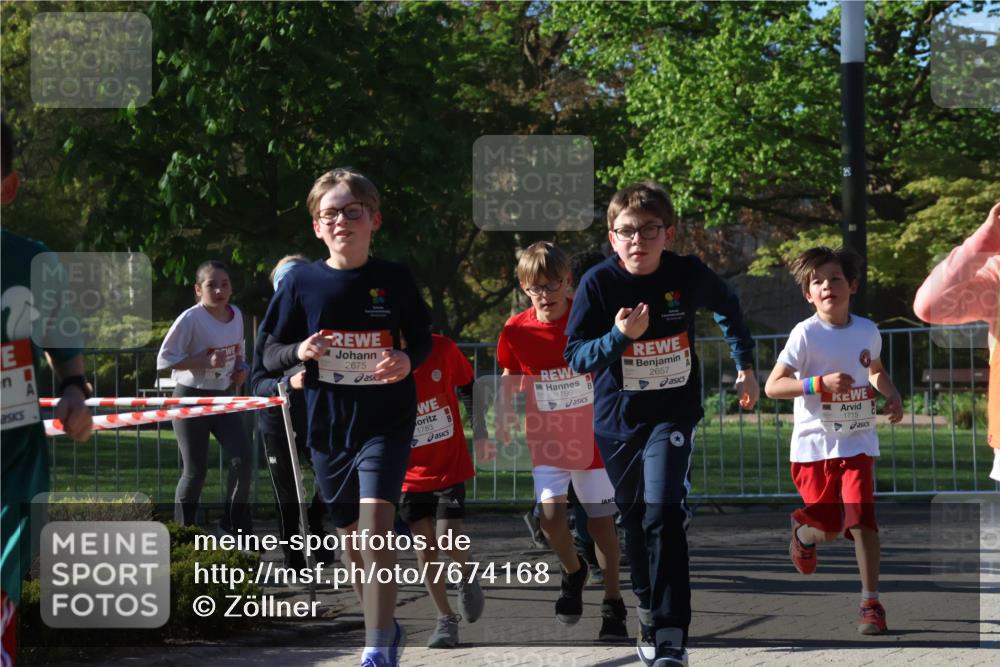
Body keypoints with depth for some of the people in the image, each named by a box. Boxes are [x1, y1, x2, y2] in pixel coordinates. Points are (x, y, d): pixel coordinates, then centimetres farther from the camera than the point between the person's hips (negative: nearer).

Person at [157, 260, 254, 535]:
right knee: (195, 469, 0)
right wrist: (205, 361, -26)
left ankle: (235, 524, 8)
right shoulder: (190, 319, -17)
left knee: (243, 458, -6)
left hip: (224, 397, 5)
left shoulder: (236, 315, 2)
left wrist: (240, 368, -2)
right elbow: (164, 359, -17)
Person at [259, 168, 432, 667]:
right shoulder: (301, 282, -2)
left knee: (375, 525, -19)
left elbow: (422, 339, 8)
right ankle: (385, 626, 36)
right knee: (351, 535, 14)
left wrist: (408, 360, -15)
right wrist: (298, 351, -19)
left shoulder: (395, 279, -5)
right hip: (328, 424, 3)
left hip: (386, 420, -3)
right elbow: (270, 354, 3)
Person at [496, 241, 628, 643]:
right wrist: (503, 424, 1)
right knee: (550, 513, -15)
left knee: (601, 520, 4)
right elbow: (510, 378, 9)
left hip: (594, 439, -1)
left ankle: (613, 605, 18)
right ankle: (573, 572, 16)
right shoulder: (516, 331, -8)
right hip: (546, 442, 1)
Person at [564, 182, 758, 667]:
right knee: (634, 520, 14)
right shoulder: (599, 283, -14)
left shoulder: (689, 275, -12)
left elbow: (727, 308, 11)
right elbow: (576, 356, -14)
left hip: (673, 412, -2)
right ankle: (650, 615, 34)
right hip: (617, 417, 2)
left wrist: (745, 365, 16)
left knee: (664, 517, -17)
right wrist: (619, 336, -30)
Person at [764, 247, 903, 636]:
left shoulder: (867, 331, 4)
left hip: (857, 442, 2)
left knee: (861, 520, -13)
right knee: (830, 531, 3)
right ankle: (803, 532, 41)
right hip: (814, 443, -2)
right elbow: (772, 386, -15)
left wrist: (892, 395, 5)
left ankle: (871, 604, -4)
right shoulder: (806, 334, -10)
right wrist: (821, 383, -27)